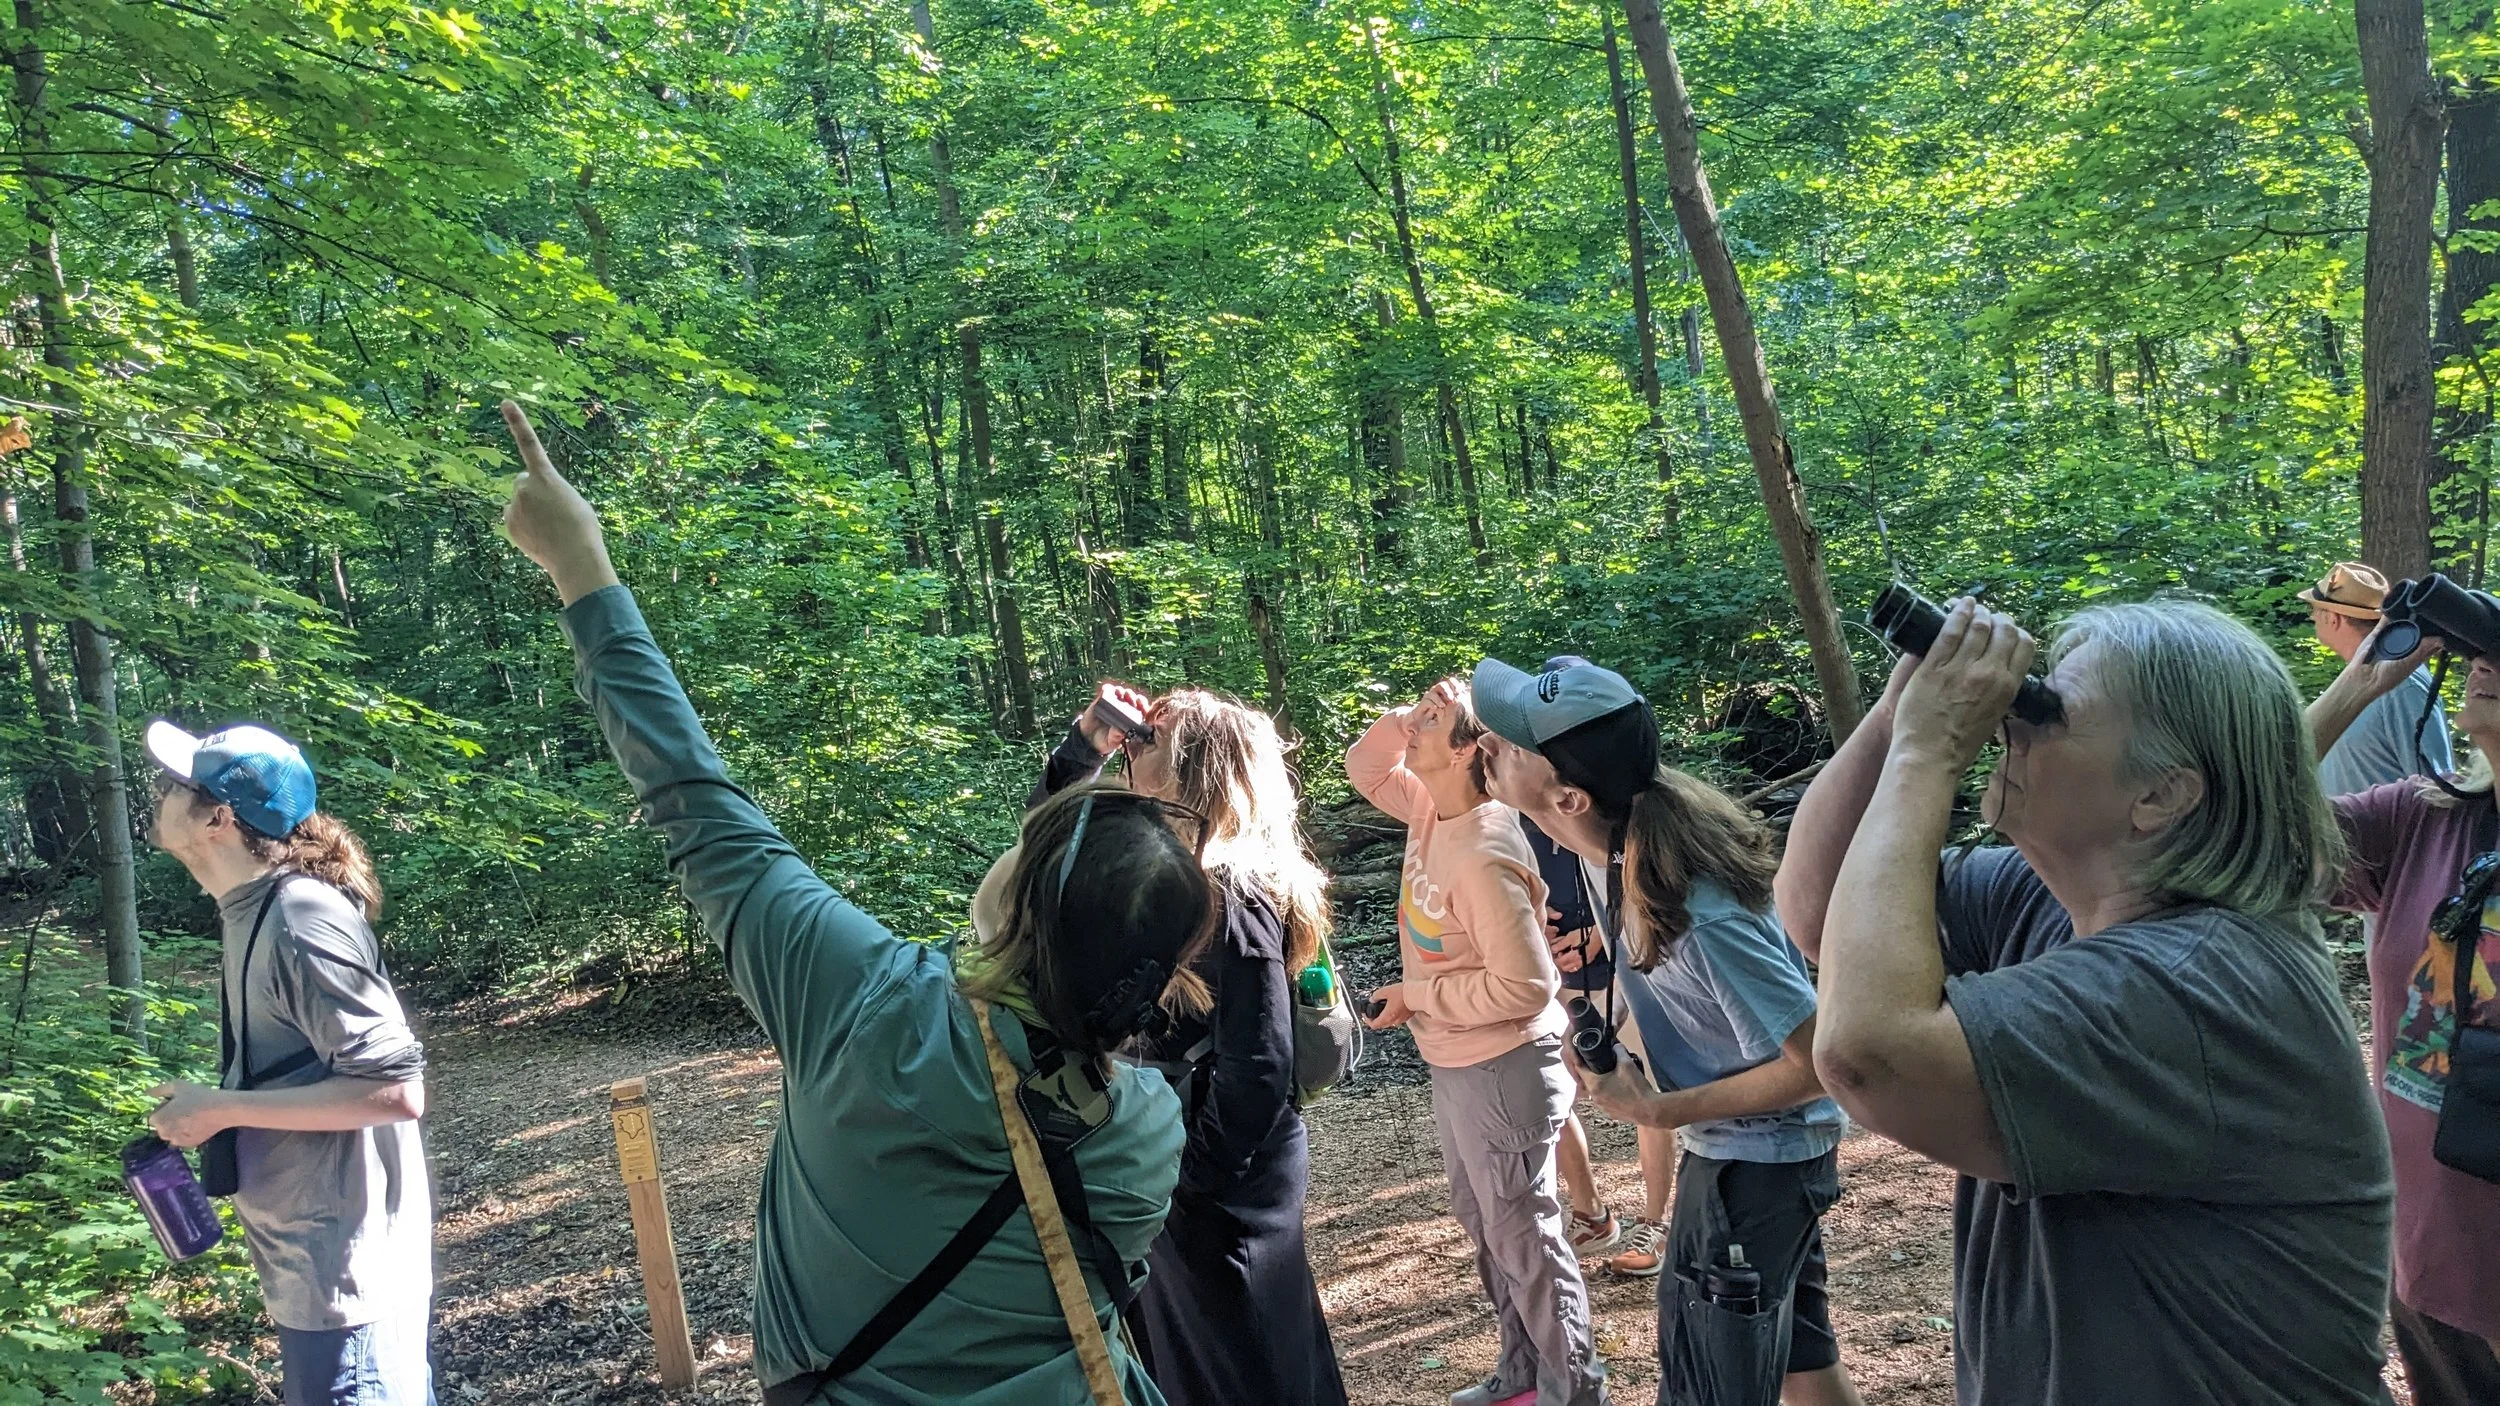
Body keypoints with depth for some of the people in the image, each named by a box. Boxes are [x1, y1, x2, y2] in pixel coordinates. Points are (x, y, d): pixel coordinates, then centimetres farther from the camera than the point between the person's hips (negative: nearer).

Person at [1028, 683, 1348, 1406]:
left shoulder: (1232, 899, -24)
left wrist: (1193, 1173, -17)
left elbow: (1257, 1067, -26)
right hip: (1162, 1166, 9)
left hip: (1225, 1185, -9)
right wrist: (1083, 746, -1)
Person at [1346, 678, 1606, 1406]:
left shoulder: (1484, 857, -29)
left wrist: (1418, 997, -18)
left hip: (1503, 1069, -9)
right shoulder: (1431, 809, -3)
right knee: (1483, 1221, 22)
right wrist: (1404, 717, -6)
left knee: (1521, 1232, 7)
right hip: (1454, 1065, 10)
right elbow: (1364, 767, 14)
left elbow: (1524, 985, -29)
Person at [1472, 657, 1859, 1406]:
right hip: (1739, 1149, 8)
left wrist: (1656, 1112, -23)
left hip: (1755, 1162, -8)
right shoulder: (1617, 837, -11)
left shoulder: (1699, 917, -36)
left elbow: (1821, 1063, -28)